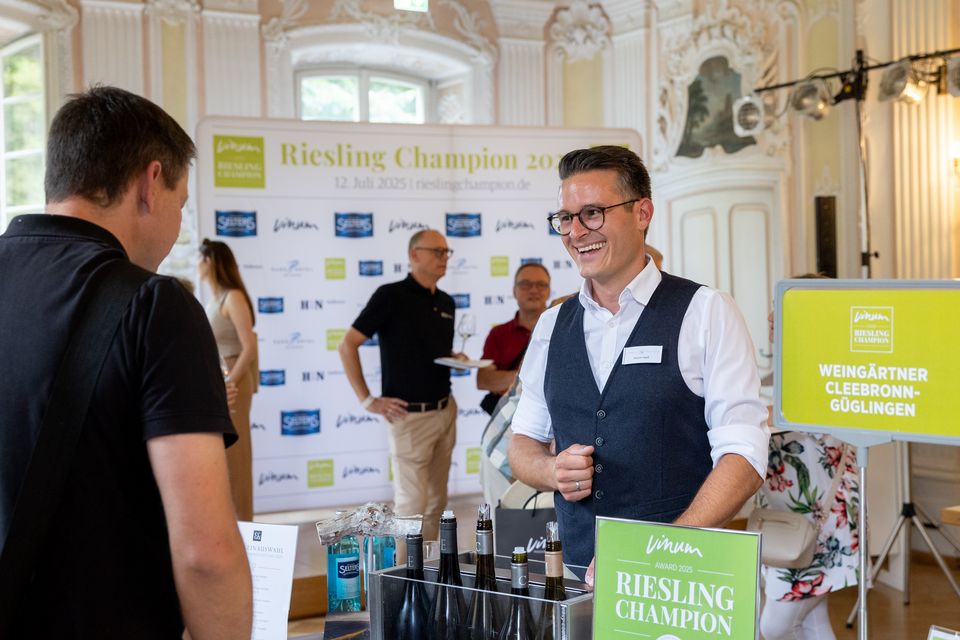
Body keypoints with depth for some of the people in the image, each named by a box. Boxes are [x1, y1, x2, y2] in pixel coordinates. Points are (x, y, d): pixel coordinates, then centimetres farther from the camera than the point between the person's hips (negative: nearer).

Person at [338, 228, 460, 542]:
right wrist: (367, 399, -12)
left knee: (436, 500, 12)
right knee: (412, 502, -4)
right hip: (410, 415, -7)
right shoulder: (391, 295, -9)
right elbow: (347, 345, -10)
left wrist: (457, 360, 2)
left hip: (445, 411, 7)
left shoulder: (446, 303, 11)